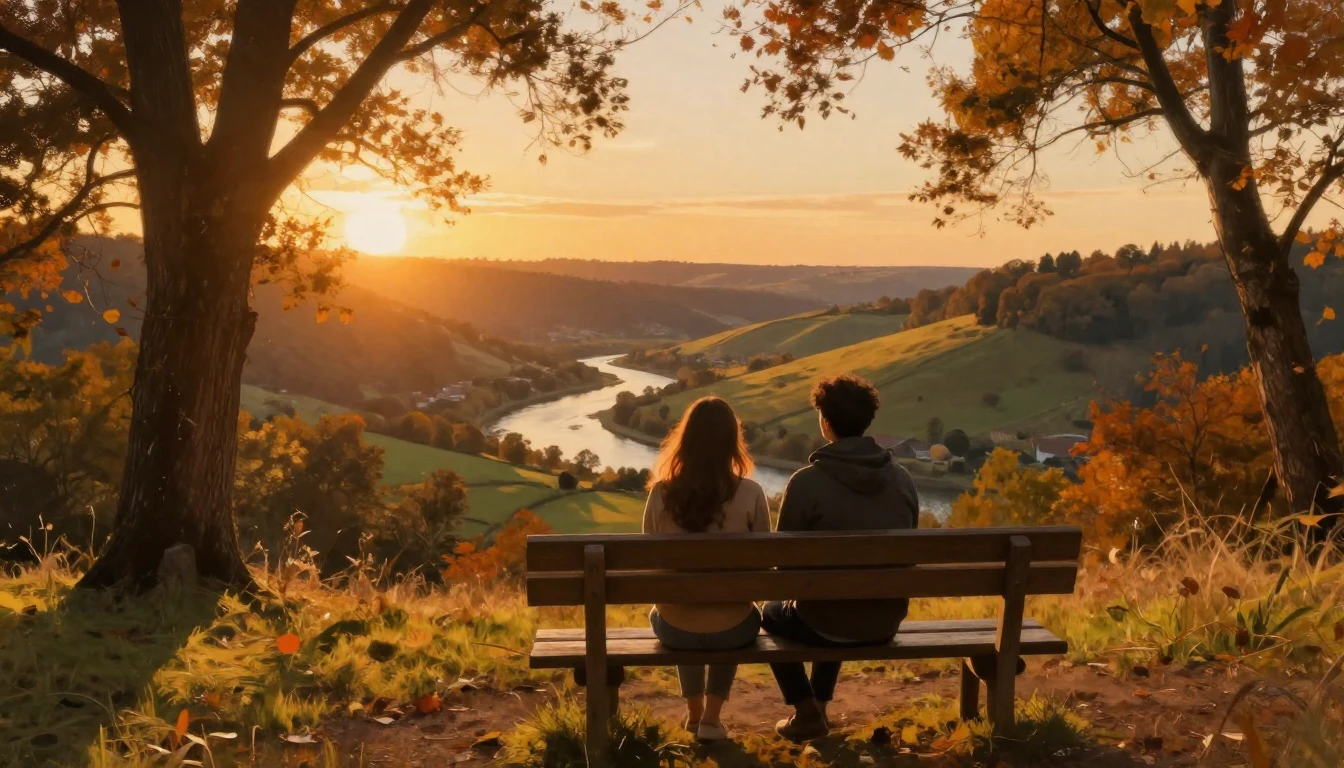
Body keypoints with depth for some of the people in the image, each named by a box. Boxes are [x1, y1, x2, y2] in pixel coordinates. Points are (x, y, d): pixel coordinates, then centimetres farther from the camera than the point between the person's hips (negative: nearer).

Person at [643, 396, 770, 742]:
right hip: (731, 630, -1)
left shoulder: (661, 493, -12)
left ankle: (694, 712, 45)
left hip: (676, 630, 1)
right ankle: (712, 716, 30)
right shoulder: (750, 494, -15)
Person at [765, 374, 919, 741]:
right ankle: (818, 705, 45)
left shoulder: (807, 482, -19)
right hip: (886, 622, 5)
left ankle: (806, 714, 27)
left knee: (773, 613, 30)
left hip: (828, 623, -4)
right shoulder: (902, 478, -5)